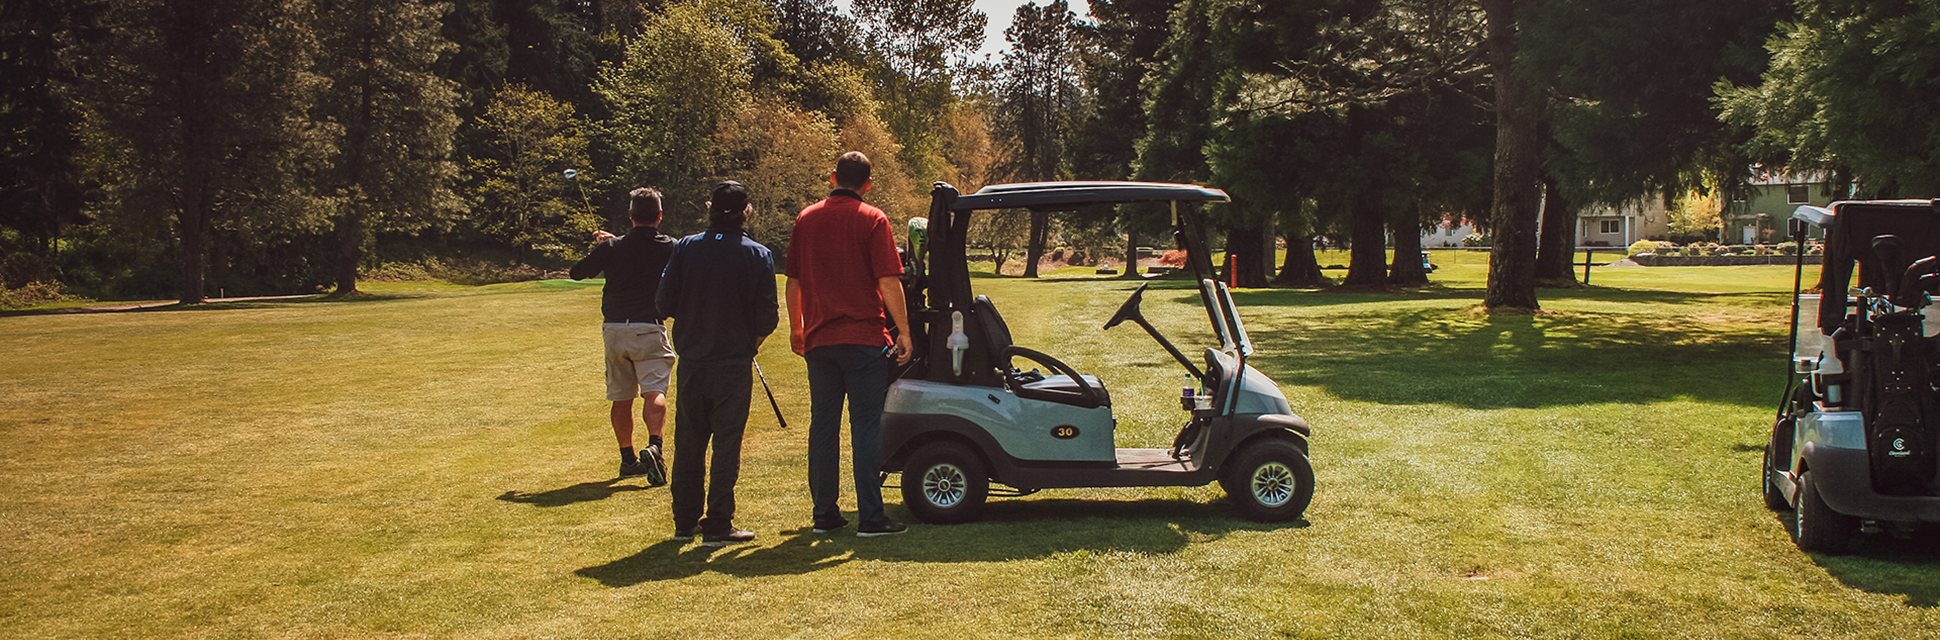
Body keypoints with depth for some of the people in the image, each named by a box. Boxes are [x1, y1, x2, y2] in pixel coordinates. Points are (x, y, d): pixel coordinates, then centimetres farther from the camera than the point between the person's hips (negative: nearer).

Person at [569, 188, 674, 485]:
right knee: (654, 392, -9)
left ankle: (628, 458, 19)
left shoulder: (613, 247, 1)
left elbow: (577, 272, 11)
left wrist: (599, 247, 25)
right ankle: (653, 446, -33)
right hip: (649, 329, -2)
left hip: (615, 329, 2)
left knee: (622, 398, 12)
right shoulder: (670, 248, 1)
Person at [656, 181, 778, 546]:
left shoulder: (685, 249, -2)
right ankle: (718, 526, 4)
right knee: (726, 443, 3)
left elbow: (665, 303, -2)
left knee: (688, 443, 13)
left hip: (692, 361, 3)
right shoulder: (757, 256, -7)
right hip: (735, 362, -3)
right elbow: (768, 317, -8)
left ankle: (685, 521, 21)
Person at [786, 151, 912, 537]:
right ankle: (870, 517, -3)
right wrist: (903, 331, -5)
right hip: (863, 338, -4)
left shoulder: (806, 219, 10)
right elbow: (889, 281, -11)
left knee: (823, 425, 10)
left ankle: (825, 513, 14)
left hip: (818, 339, 4)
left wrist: (796, 328, 24)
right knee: (866, 426, -2)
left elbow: (793, 281, 14)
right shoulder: (872, 219, -4)